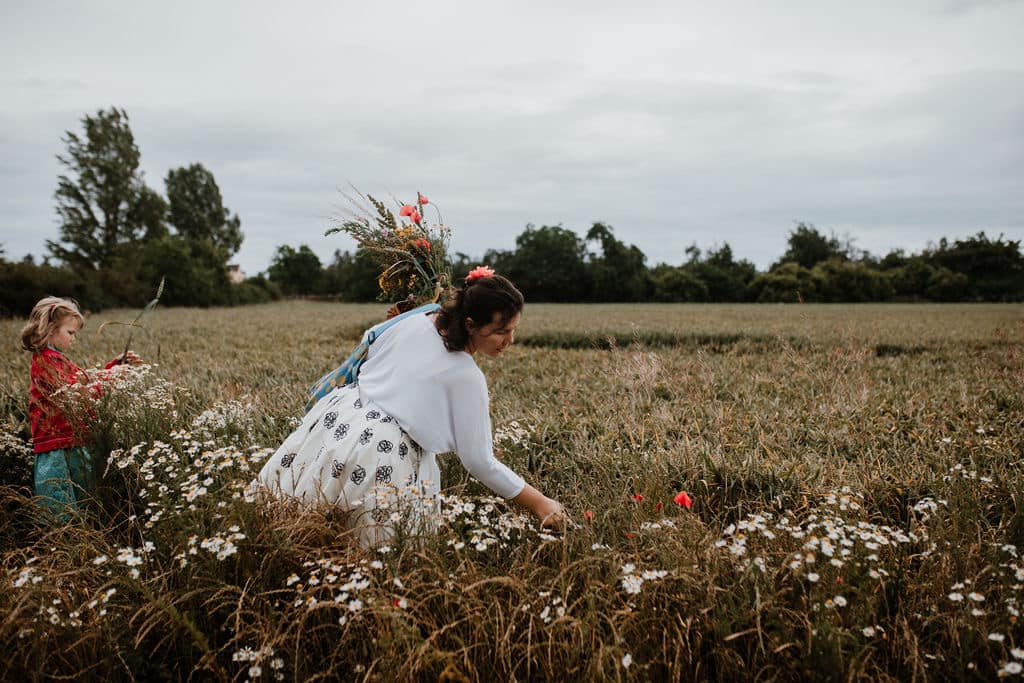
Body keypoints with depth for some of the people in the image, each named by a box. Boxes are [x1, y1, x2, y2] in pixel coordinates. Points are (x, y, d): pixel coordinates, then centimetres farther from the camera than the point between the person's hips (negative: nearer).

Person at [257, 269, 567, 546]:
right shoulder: (468, 378, -12)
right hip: (385, 452, -6)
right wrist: (539, 502, -4)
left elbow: (368, 357, 18)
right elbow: (479, 461, -10)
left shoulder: (416, 320, 1)